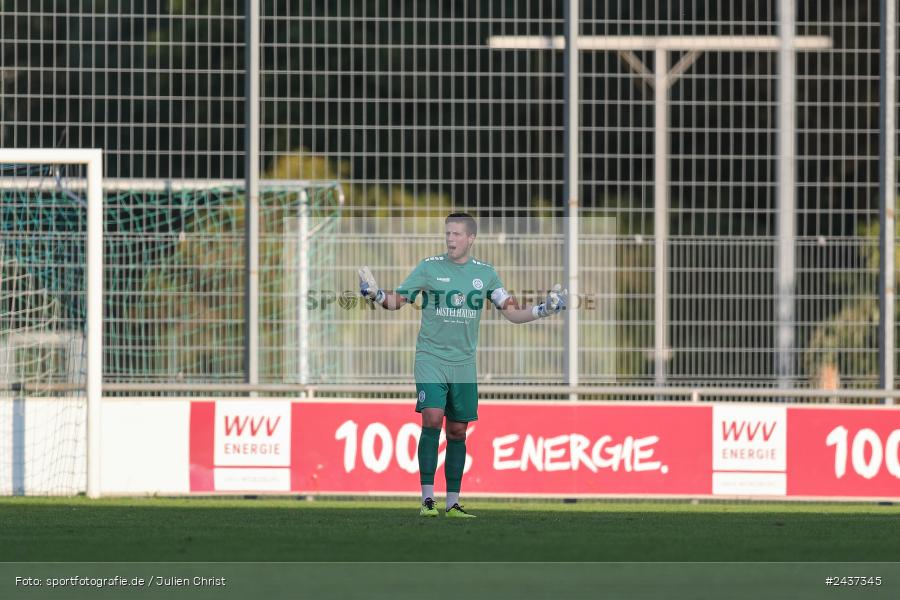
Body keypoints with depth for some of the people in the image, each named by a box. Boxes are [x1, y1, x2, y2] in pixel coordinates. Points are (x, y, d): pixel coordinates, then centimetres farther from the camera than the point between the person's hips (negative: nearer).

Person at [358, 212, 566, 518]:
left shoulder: (485, 273, 7)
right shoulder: (429, 268, 0)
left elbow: (513, 313, 9)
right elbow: (396, 300, 3)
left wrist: (544, 310, -6)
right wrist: (375, 294, -17)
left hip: (463, 363, 3)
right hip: (430, 357, -3)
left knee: (458, 431, 5)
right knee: (432, 419, -17)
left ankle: (452, 502, 12)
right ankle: (427, 498, -14)